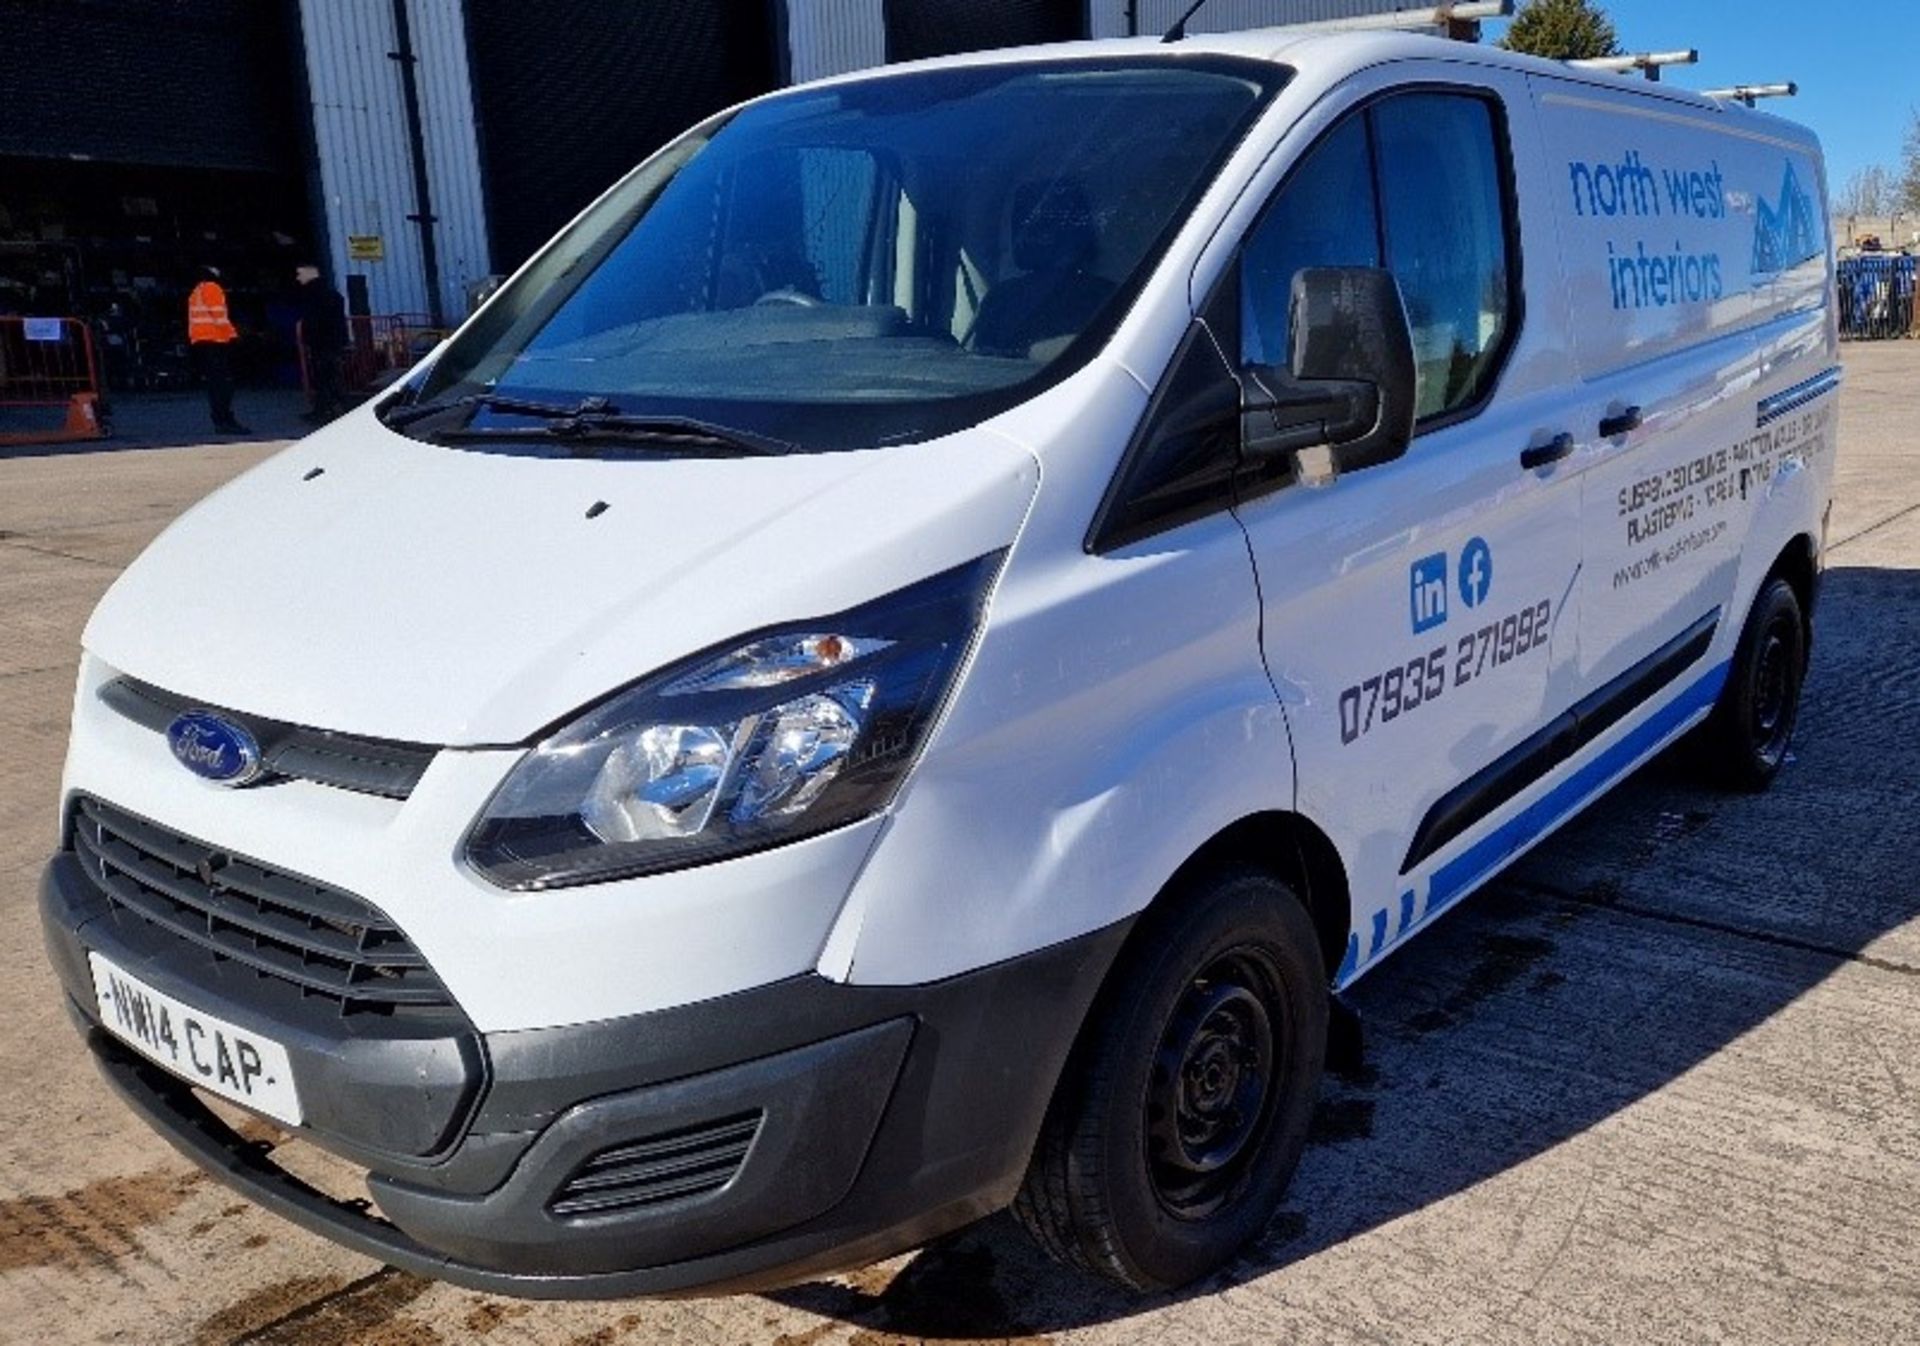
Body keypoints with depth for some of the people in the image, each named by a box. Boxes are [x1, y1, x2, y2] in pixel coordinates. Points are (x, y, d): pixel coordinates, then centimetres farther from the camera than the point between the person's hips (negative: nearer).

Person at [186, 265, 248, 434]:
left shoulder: (196, 292, 21)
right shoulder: (212, 289, -6)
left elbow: (193, 318, 19)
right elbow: (219, 314, -13)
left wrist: (193, 338, 19)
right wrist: (232, 334, -9)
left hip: (199, 341, 9)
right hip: (215, 340, -9)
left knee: (213, 383, 9)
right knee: (224, 381, -13)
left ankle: (220, 421, 8)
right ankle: (226, 421, -20)